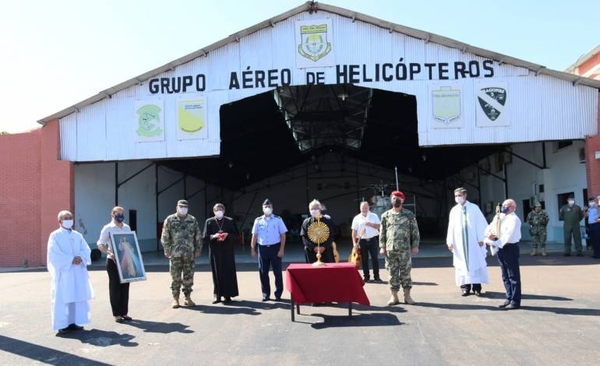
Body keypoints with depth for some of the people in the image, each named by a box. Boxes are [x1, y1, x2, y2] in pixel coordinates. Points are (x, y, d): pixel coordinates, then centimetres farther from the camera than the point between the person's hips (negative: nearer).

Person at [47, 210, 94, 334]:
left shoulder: (78, 235, 13)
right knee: (63, 298, -4)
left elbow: (86, 250, 5)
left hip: (78, 271, 5)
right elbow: (55, 253, -13)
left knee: (78, 296, 5)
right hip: (63, 272, -5)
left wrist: (80, 258, -15)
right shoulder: (55, 235, -2)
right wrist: (71, 260, -19)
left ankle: (74, 322, 14)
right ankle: (62, 324, 0)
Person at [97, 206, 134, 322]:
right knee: (115, 287, 2)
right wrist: (109, 253, -25)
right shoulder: (107, 228, -6)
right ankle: (116, 314, 10)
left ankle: (124, 312, 18)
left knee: (125, 286, 9)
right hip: (113, 261, -5)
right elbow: (100, 244, -9)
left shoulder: (127, 227, 9)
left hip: (126, 261, 5)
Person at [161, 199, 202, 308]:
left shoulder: (193, 220, 10)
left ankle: (187, 297, 16)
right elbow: (165, 236, 0)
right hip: (175, 254, -2)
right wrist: (167, 250, -7)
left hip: (189, 254, 2)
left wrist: (198, 249, 6)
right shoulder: (170, 220, 3)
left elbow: (198, 236, 11)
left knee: (188, 277, 6)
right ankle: (175, 298, 10)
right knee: (176, 277, 0)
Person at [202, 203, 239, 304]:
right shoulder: (209, 222, 5)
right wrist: (213, 236, -16)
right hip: (215, 251, 0)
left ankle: (228, 294, 8)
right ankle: (217, 295, 8)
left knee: (228, 272, 0)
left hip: (228, 251, 0)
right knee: (217, 273, 1)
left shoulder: (230, 221, 5)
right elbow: (205, 237, 2)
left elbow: (236, 235, 5)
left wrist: (227, 235, -14)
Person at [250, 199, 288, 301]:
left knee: (277, 272, 3)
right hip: (262, 248, 2)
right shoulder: (258, 220, 5)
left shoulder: (278, 220, -1)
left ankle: (278, 294, 13)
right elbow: (254, 235, 8)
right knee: (263, 272, 7)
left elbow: (283, 235, -2)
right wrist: (253, 249, 5)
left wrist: (281, 249, -8)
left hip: (275, 247, -2)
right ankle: (265, 294, 18)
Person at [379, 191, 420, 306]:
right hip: (390, 249, 2)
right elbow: (382, 232, 9)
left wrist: (415, 245, -3)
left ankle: (407, 296, 11)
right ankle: (394, 296, 13)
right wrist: (382, 246, 3)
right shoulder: (385, 215, 7)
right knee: (393, 273, 5)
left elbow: (415, 231, 3)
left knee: (405, 272, 2)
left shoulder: (409, 214, 3)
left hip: (405, 249, -1)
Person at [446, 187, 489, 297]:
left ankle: (476, 287, 6)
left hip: (473, 241, -2)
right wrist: (450, 241, 0)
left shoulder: (474, 208, 0)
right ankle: (465, 286, 7)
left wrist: (481, 238, -8)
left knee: (475, 263, 1)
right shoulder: (454, 210, 7)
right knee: (462, 264, 2)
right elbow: (451, 227, 6)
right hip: (459, 242, 2)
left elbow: (481, 224, -2)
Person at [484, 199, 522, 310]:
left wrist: (495, 243, -19)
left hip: (510, 248, -8)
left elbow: (508, 236, -21)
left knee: (513, 276, -1)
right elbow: (489, 228, 10)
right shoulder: (499, 217, 13)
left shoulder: (514, 219, -12)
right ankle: (509, 298, 24)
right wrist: (489, 235, -12)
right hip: (500, 248, 8)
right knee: (505, 276, 14)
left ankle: (515, 301, 5)